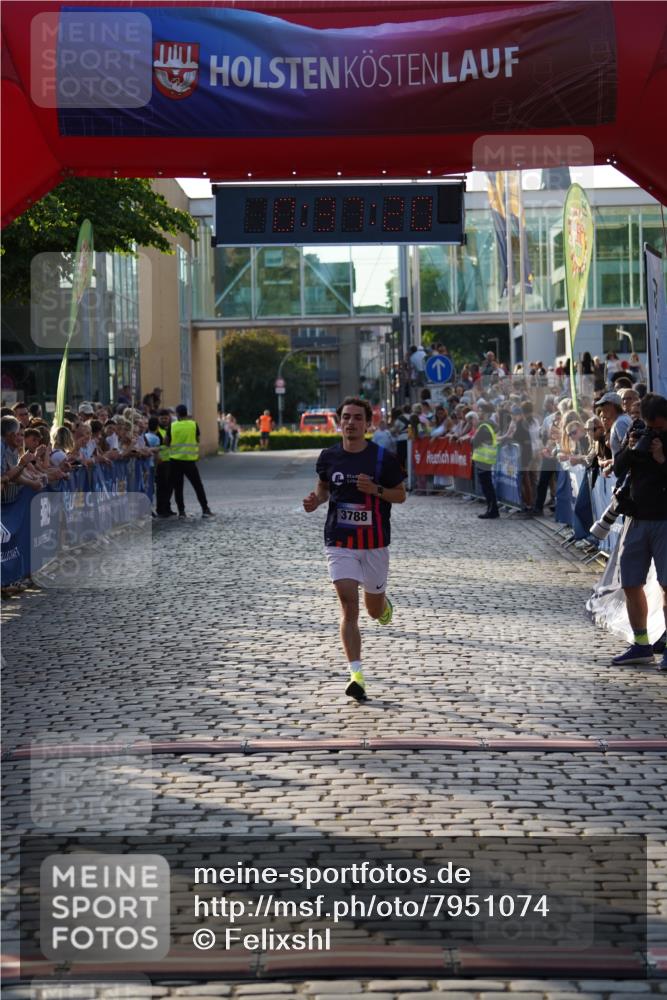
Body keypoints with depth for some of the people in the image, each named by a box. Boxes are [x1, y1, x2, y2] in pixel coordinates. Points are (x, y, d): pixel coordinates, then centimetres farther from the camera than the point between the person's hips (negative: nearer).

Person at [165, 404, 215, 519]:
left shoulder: (172, 426, -4)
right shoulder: (193, 424, -3)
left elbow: (166, 442, 2)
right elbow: (197, 440, 6)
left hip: (175, 459, 0)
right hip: (190, 459, 0)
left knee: (178, 487, 7)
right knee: (198, 485, 7)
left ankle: (181, 511, 5)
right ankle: (205, 509, 4)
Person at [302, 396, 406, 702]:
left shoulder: (383, 457, -7)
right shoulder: (329, 456, 0)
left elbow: (401, 495, 1)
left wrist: (376, 489, -18)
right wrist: (316, 499, -6)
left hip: (375, 544, 0)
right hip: (339, 543, 0)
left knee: (375, 609, 14)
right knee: (349, 606, -14)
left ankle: (384, 604, 53)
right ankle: (356, 675, -15)